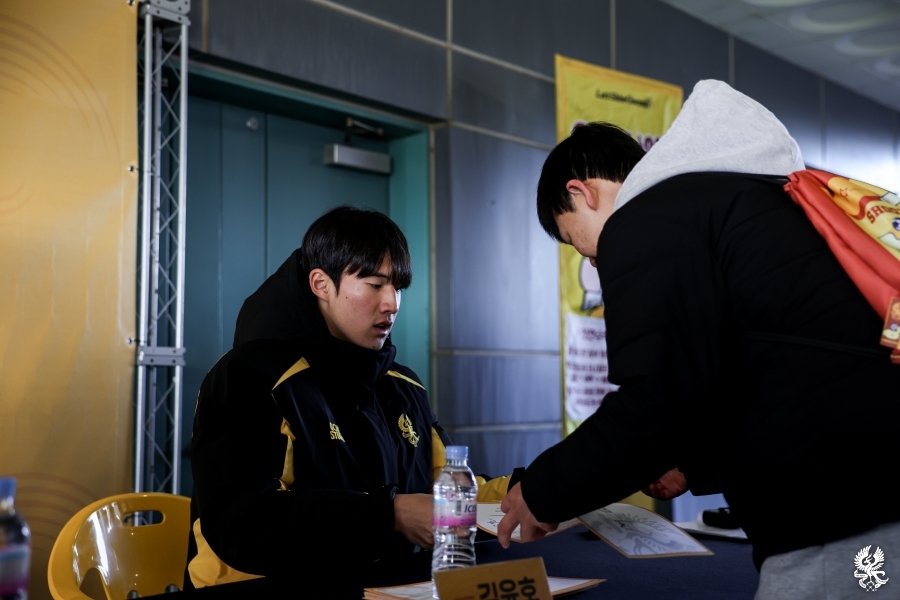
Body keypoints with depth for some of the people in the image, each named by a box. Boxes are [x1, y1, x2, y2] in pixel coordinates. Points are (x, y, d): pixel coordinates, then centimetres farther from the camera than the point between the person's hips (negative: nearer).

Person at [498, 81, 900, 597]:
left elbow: (654, 407, -15)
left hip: (841, 513, -9)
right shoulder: (749, 191, 23)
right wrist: (694, 463, 30)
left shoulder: (644, 220, -6)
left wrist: (543, 493, 1)